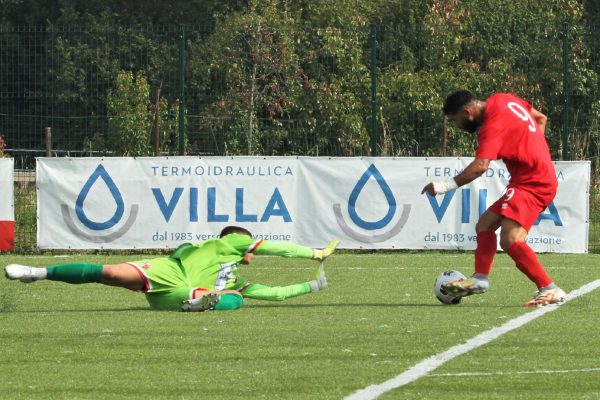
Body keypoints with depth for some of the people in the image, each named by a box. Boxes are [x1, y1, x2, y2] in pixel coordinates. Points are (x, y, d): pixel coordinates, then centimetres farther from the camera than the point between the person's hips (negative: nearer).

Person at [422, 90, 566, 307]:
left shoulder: (493, 125, -19)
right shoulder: (502, 100, 9)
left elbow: (480, 166, -32)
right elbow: (541, 118, 23)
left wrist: (446, 185, -32)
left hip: (532, 184, -11)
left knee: (510, 240, -22)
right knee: (485, 224, 11)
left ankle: (549, 290, -21)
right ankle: (480, 279, 0)